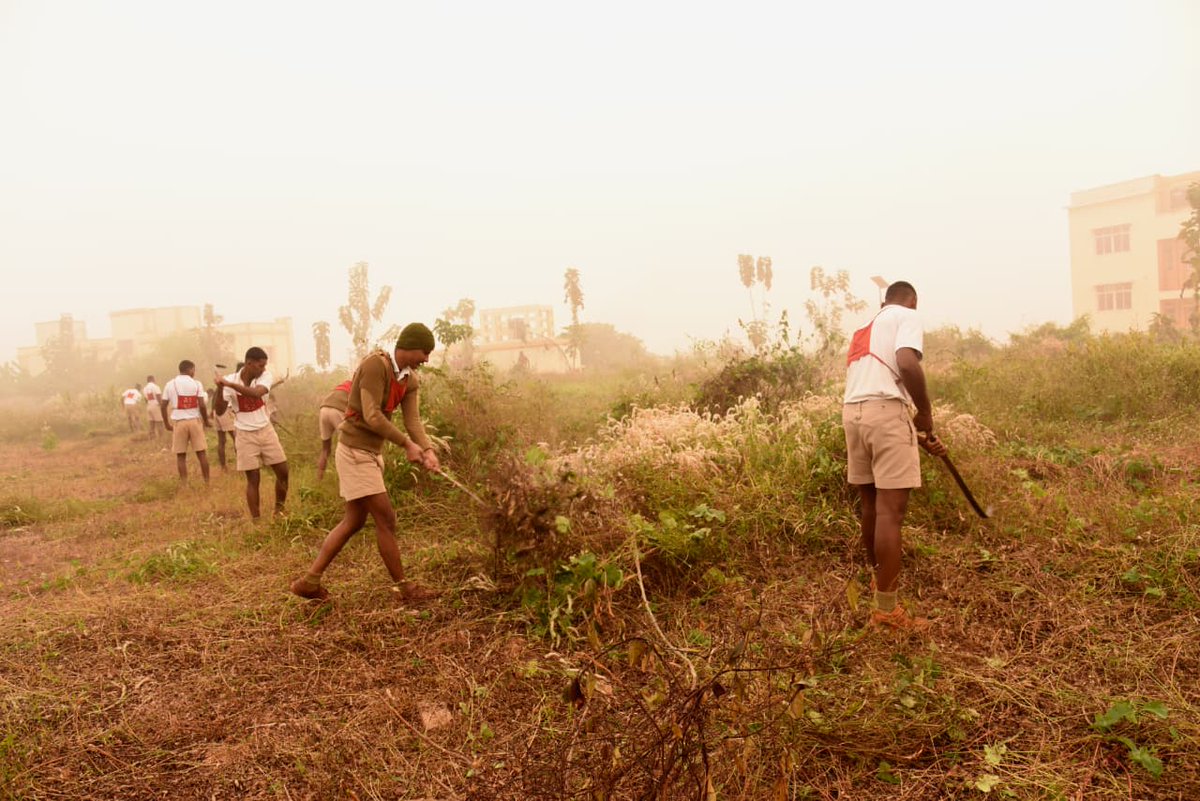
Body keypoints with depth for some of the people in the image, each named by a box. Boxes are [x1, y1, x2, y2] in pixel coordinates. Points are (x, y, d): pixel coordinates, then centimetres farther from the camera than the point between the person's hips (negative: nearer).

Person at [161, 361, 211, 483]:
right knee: (201, 452, 6)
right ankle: (207, 482, 10)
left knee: (181, 455, 8)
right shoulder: (196, 384, -3)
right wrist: (206, 421, 6)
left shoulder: (170, 384, 4)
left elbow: (163, 405, 4)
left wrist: (166, 424, 14)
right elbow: (202, 405, -7)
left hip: (178, 422, 1)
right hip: (195, 420, -1)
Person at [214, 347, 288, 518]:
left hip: (266, 430, 3)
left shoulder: (265, 376, -10)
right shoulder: (230, 380, -13)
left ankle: (279, 509, 25)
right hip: (246, 435, -2)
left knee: (283, 471, 4)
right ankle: (256, 520, 10)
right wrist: (220, 388, -28)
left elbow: (256, 393, -32)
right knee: (253, 479, 0)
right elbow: (220, 411, -15)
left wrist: (230, 384, -37)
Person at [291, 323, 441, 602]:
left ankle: (309, 581, 22)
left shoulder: (410, 380, 7)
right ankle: (404, 587, 9)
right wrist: (406, 444, -20)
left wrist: (428, 450, -21)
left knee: (354, 521, 14)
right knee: (386, 519, -4)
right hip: (355, 451, -9)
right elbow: (371, 416, -24)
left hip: (370, 453, 9)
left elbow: (413, 421, -4)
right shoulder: (375, 365, -19)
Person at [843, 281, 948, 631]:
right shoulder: (907, 316, 7)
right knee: (890, 511, -4)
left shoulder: (864, 329, 30)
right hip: (885, 411, -7)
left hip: (852, 412, 8)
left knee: (872, 506, 21)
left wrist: (920, 439, 29)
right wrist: (925, 412, -1)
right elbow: (906, 364, -15)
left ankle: (878, 577, 38)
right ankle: (886, 610, -1)